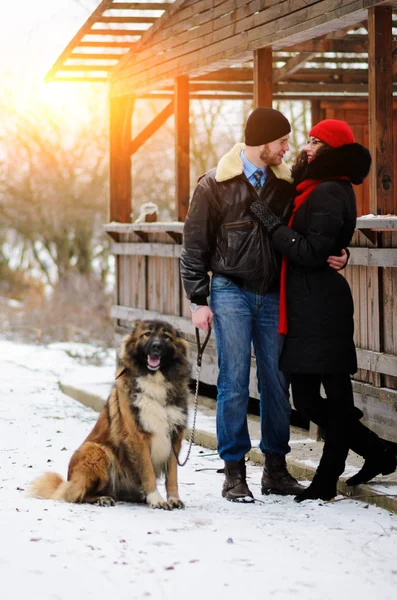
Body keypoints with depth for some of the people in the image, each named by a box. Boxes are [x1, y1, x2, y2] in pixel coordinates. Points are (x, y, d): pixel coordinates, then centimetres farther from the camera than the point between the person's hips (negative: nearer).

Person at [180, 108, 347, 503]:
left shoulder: (285, 184, 7)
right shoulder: (216, 185, -4)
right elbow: (195, 245, -1)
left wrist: (333, 256, -6)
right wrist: (198, 301, -6)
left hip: (273, 293, 4)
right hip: (231, 292, -4)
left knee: (276, 380, 5)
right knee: (234, 381, -6)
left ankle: (276, 468, 15)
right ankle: (234, 473, 0)